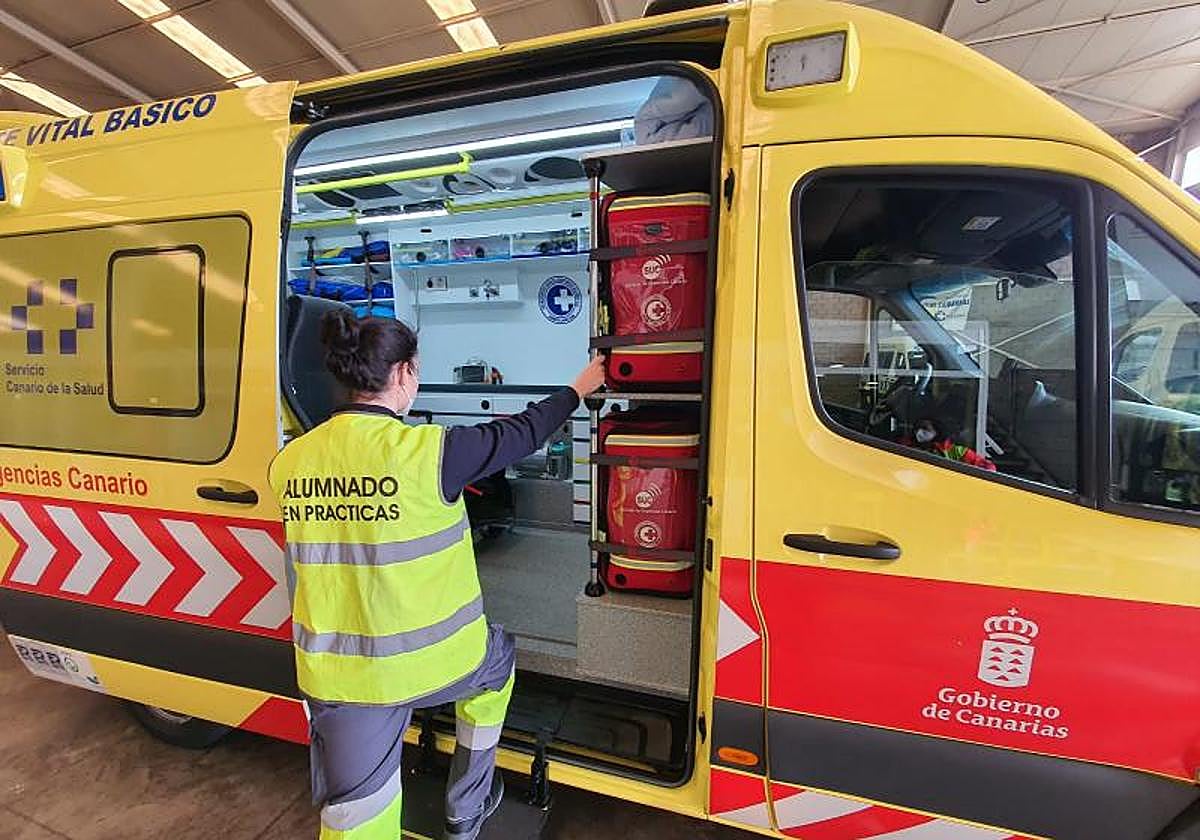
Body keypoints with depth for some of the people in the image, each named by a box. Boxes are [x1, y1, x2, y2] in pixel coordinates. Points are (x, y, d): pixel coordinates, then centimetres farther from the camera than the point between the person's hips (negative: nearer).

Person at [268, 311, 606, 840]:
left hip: (332, 673, 5)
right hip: (427, 660, -4)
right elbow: (523, 434, -9)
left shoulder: (290, 461, -4)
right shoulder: (426, 450, -22)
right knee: (497, 657, 29)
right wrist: (578, 389, 8)